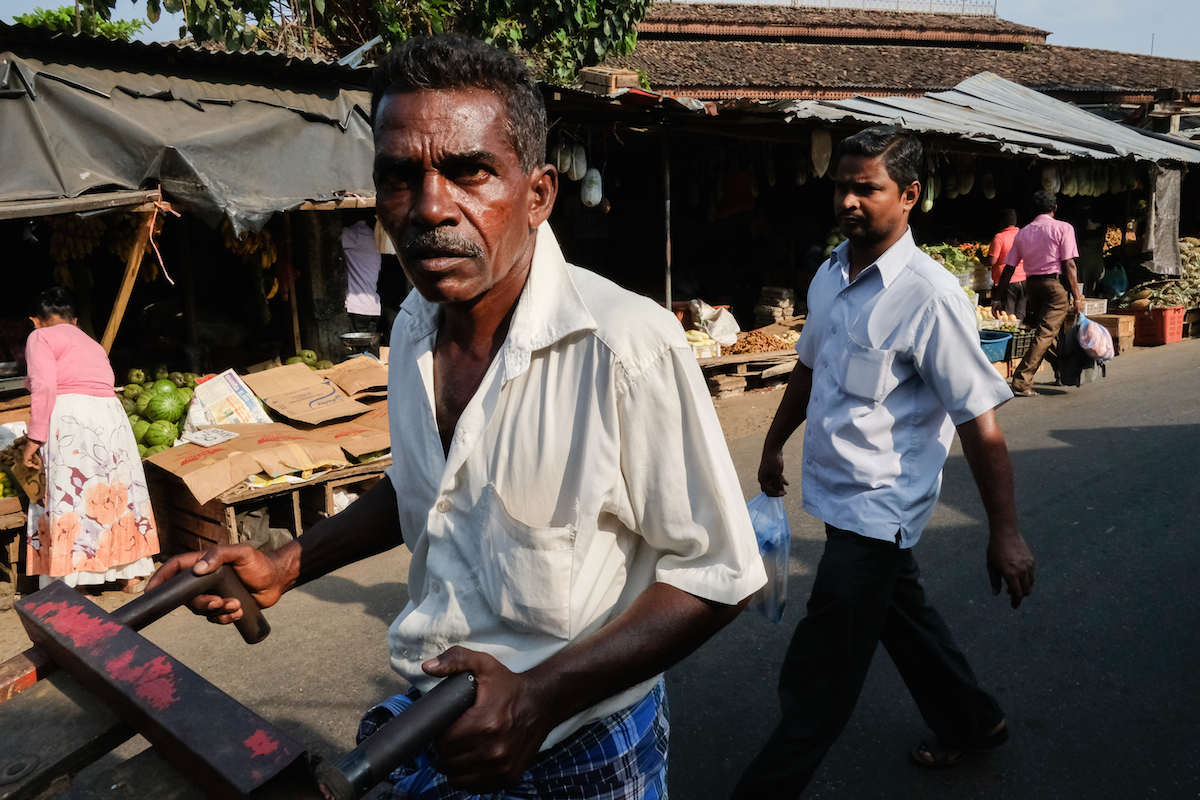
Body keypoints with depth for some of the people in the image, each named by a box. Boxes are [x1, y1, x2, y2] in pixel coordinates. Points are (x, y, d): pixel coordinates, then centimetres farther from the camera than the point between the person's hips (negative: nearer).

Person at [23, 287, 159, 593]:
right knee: (116, 490, 13)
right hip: (111, 416, 7)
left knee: (69, 498, -2)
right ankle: (132, 574, 20)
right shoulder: (91, 343, 27)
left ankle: (75, 582, -1)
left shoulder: (40, 338, 6)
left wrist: (35, 438, -9)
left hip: (70, 419, -7)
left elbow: (44, 386, -10)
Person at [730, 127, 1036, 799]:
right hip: (841, 493, 8)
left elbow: (980, 422, -19)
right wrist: (774, 444, 25)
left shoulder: (930, 297, -20)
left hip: (878, 505, -8)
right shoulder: (831, 276, 4)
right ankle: (974, 723, 48)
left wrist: (1006, 533, -17)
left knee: (818, 679, -1)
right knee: (902, 612, 25)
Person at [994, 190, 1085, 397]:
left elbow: (1009, 268, 9)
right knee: (1046, 334, -7)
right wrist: (1077, 297, -6)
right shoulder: (1063, 228, -2)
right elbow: (1068, 265, -9)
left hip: (1031, 285, 5)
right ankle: (1021, 382, -15)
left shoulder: (1022, 233, 11)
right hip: (1055, 284, -5)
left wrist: (998, 298, 15)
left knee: (1044, 329, 18)